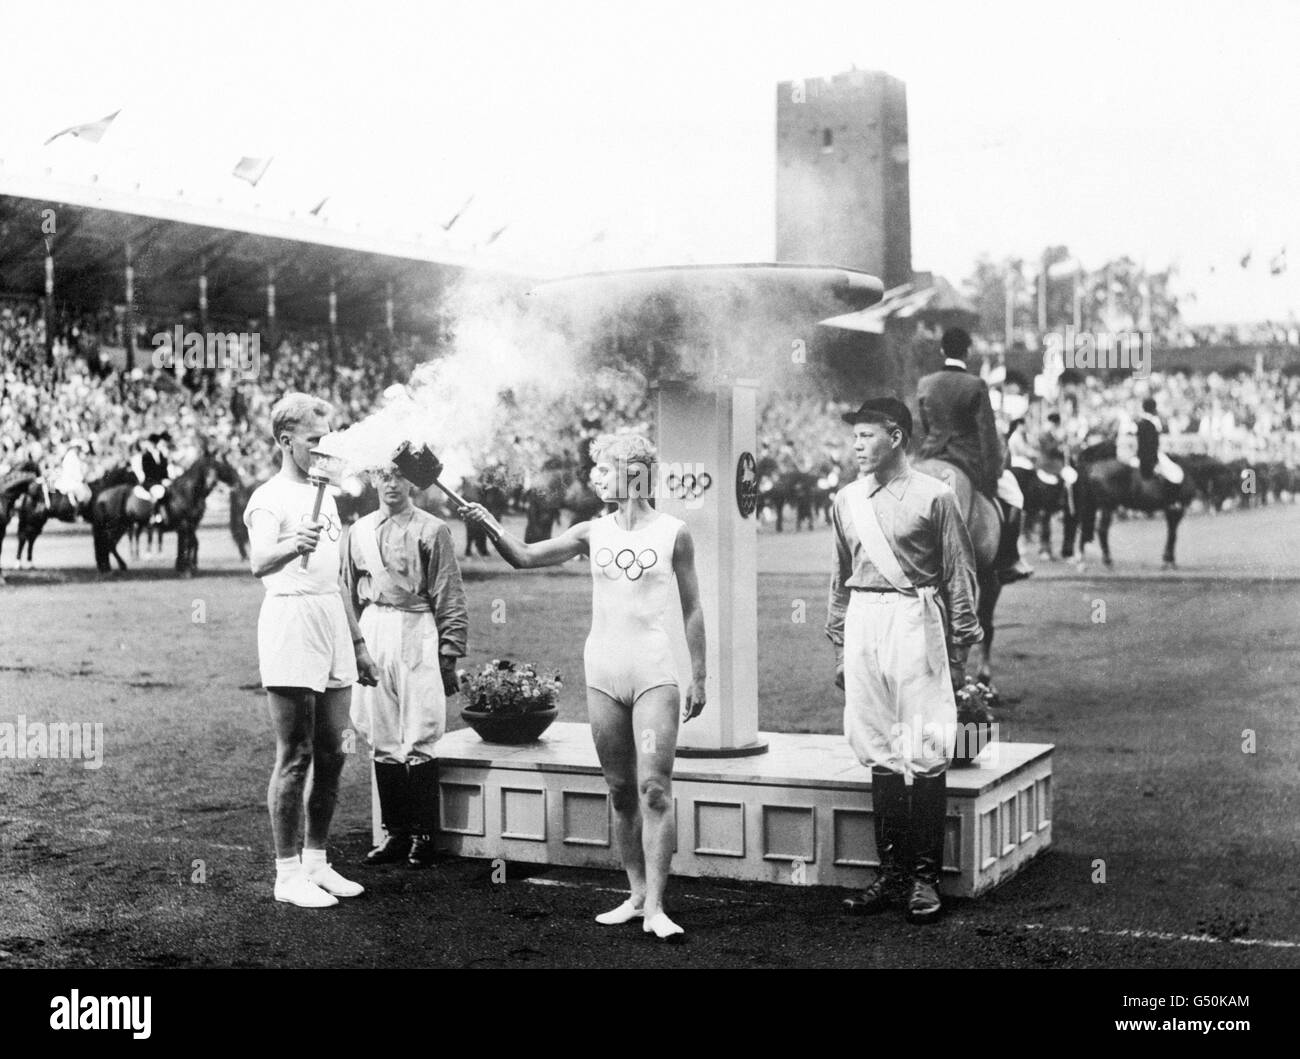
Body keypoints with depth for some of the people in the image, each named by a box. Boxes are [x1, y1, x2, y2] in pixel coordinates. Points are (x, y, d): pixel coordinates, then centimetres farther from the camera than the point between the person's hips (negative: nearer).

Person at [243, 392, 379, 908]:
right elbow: (259, 563, -26)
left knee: (331, 755, 9)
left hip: (332, 624, 8)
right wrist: (293, 546, -47)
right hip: (290, 620, -8)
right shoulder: (269, 498, -6)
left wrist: (358, 643, 23)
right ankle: (287, 873, 2)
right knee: (295, 758, -5)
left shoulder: (324, 497, 19)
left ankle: (316, 862, 19)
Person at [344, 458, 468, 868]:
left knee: (419, 741, -4)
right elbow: (351, 593, 18)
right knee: (382, 740, 7)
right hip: (372, 634, 5)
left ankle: (423, 835, 4)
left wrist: (449, 653, -7)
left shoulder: (432, 530, -1)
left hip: (417, 634, -4)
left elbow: (450, 597, -2)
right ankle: (395, 831, 15)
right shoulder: (358, 531, 13)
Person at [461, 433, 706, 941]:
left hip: (654, 671, -4)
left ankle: (655, 908, -9)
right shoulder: (593, 533, 6)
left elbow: (691, 608, 5)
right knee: (620, 791, 8)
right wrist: (489, 523, -13)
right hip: (602, 671, 4)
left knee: (654, 788, -11)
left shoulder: (672, 533, -1)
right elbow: (523, 556, 4)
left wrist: (698, 676, 5)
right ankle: (637, 895, 19)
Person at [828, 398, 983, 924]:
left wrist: (958, 651, -3)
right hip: (862, 624, 5)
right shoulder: (846, 501, 13)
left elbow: (959, 577, -1)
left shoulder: (933, 497, -3)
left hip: (914, 622, -5)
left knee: (925, 753, -4)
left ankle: (926, 877, 2)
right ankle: (891, 871, 14)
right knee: (879, 752, 7)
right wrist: (839, 648, 16)